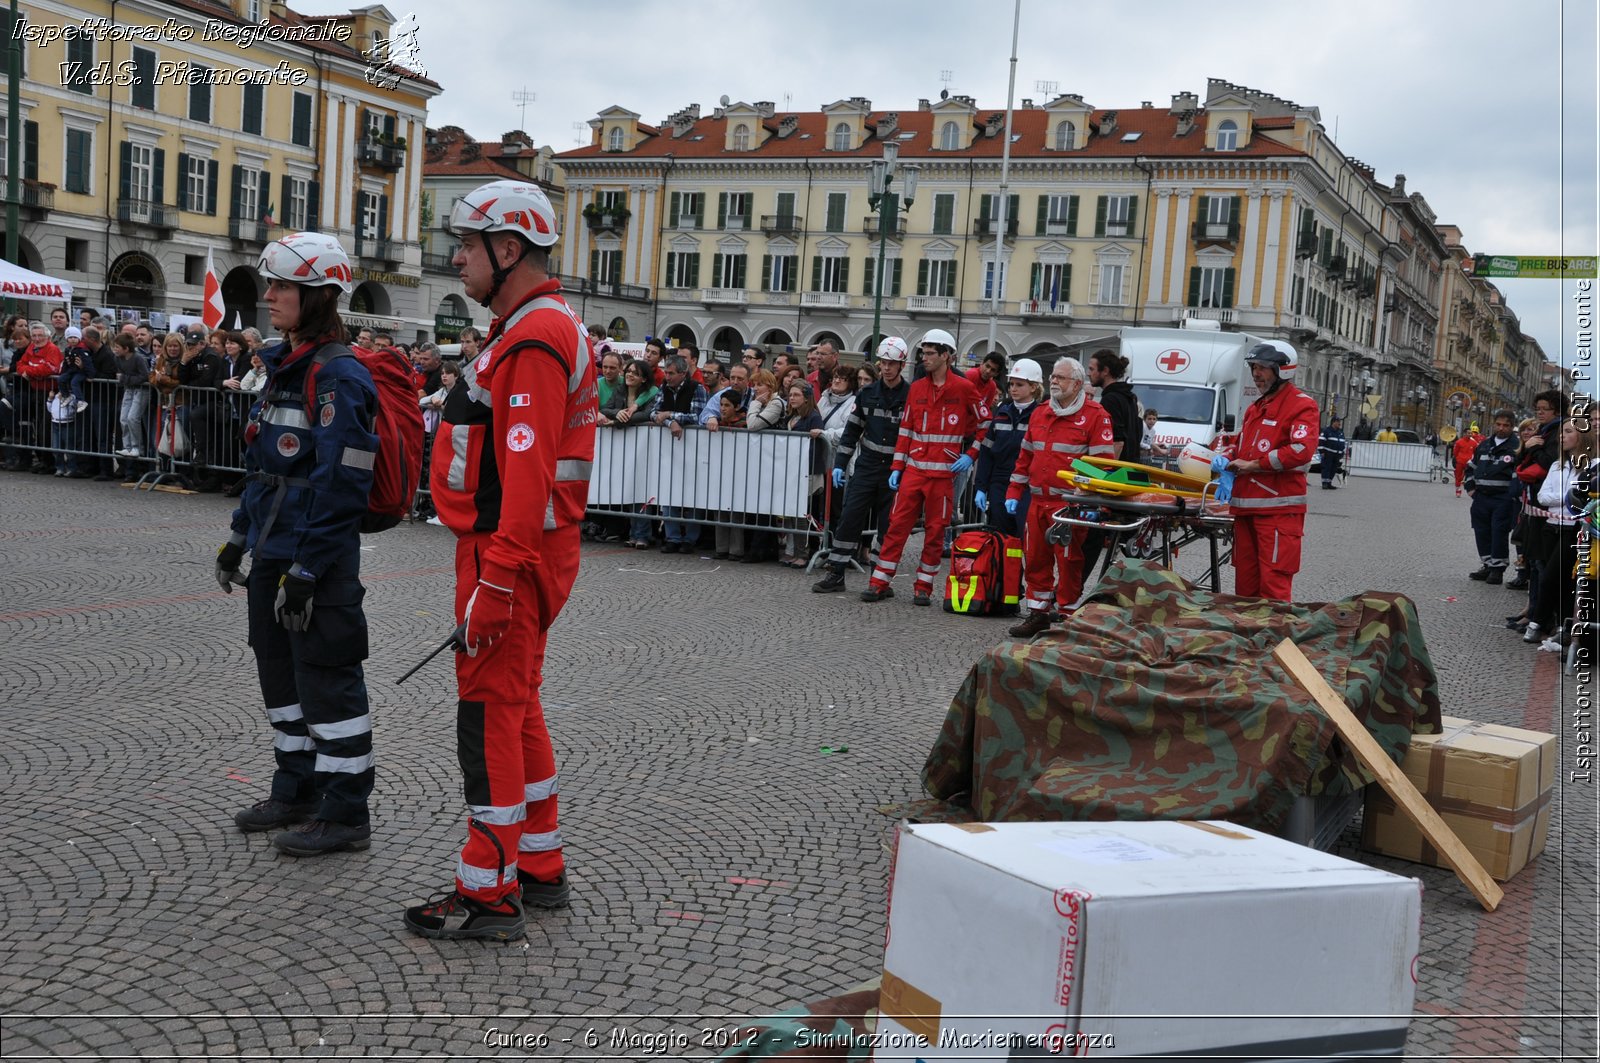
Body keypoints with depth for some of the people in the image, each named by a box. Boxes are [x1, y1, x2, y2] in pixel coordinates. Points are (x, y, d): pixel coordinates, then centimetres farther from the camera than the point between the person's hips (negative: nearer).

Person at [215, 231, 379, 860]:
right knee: (280, 671, 18)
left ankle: (346, 814, 9)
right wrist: (240, 536, 20)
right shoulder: (285, 365, 14)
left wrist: (305, 570, -22)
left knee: (327, 680, -2)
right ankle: (296, 791, 32)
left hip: (318, 561, -10)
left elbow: (338, 483, -22)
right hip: (273, 552, 10)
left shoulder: (338, 376, -17)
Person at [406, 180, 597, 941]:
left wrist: (496, 580, -26)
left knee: (491, 712, -4)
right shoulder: (533, 328, 17)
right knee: (517, 706, 17)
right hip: (519, 550, 11)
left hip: (511, 556, -11)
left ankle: (489, 893, 5)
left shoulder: (534, 341, -17)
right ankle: (540, 867, 29)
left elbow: (526, 473, -25)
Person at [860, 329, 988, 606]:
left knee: (935, 531, 2)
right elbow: (905, 430, 13)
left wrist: (970, 455, -2)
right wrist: (897, 467, 7)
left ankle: (923, 587, 11)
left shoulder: (964, 388, -1)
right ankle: (880, 582, 4)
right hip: (914, 469, 3)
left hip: (944, 473, -3)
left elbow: (985, 423, 6)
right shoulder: (916, 388, 10)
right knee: (897, 524, 0)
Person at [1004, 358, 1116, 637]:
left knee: (1069, 563, -1)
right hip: (1038, 503, 6)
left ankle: (1067, 618, 10)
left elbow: (1102, 461, -11)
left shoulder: (1095, 415, -5)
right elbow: (1025, 455, 20)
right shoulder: (1039, 413, 15)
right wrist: (1014, 492, 14)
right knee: (1035, 560, 10)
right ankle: (1038, 615, 21)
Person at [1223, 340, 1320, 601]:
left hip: (1279, 510, -8)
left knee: (1274, 584, -11)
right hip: (1246, 508, 8)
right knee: (1245, 584, 9)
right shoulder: (1254, 409, 24)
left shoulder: (1302, 405, -4)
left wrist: (1252, 465, -13)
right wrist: (1230, 462, 10)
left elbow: (1301, 450, -18)